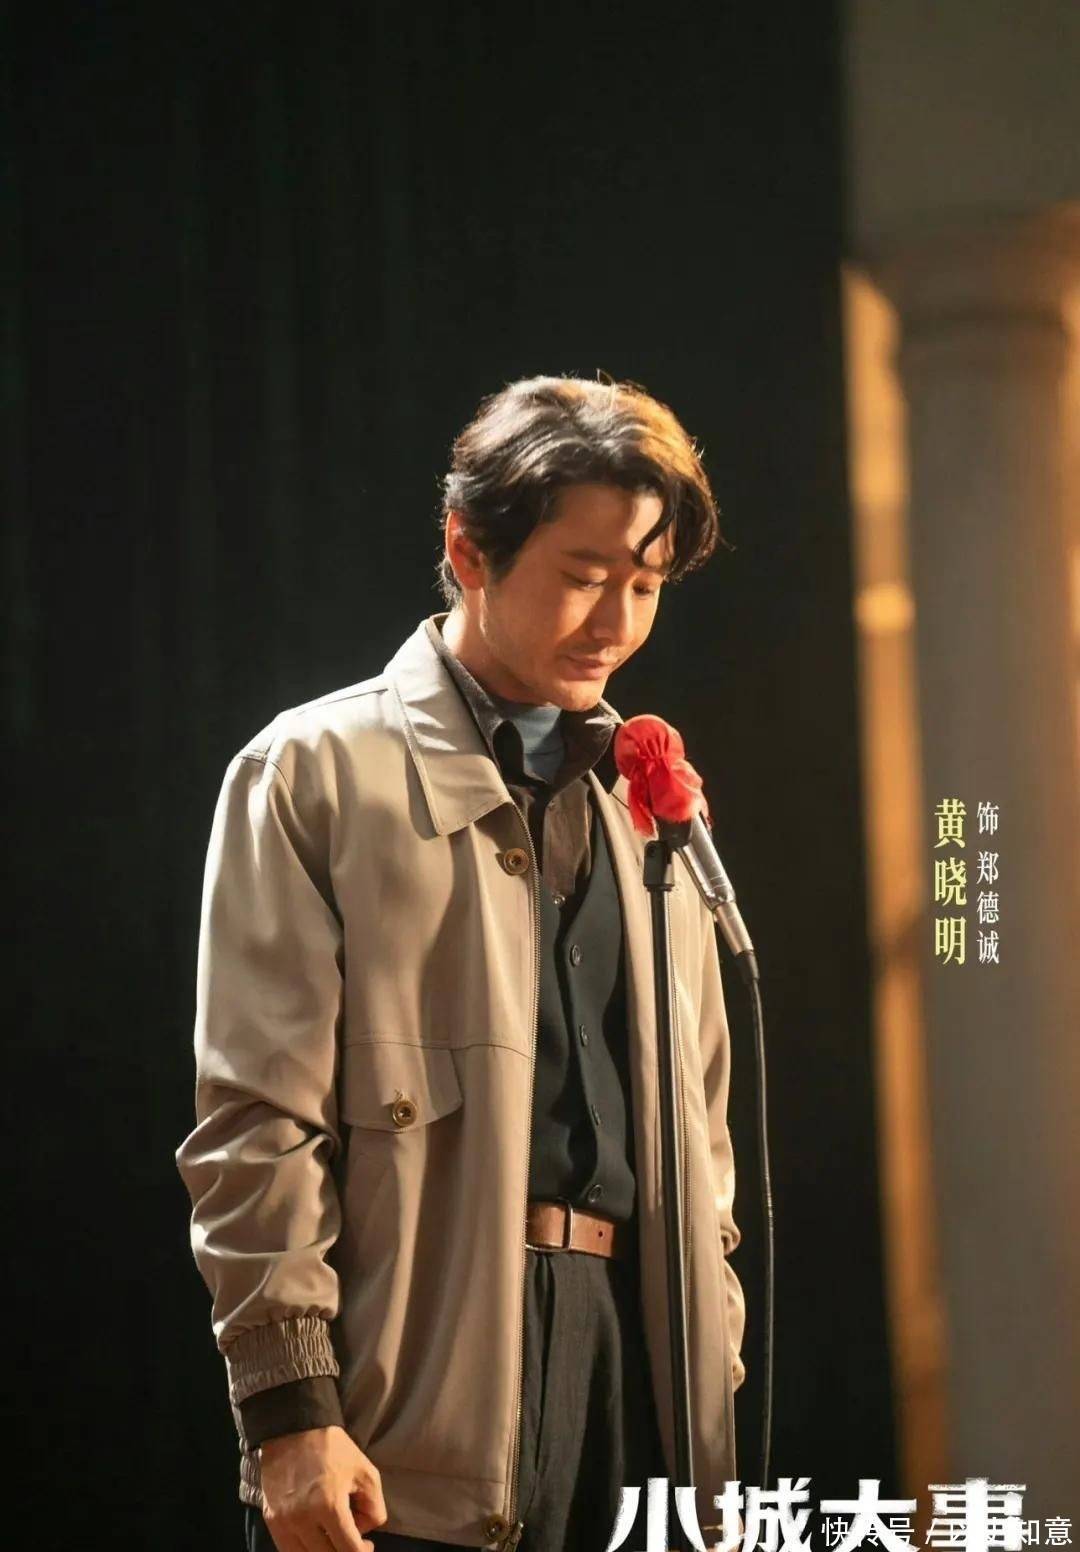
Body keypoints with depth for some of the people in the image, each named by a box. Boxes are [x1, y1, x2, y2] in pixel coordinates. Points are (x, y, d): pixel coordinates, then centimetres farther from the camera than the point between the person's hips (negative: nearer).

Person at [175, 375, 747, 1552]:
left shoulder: (641, 795, 18)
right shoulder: (319, 771, 0)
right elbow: (257, 1119, -6)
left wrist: (716, 1365, 13)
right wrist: (291, 1408, -13)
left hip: (634, 1343, 5)